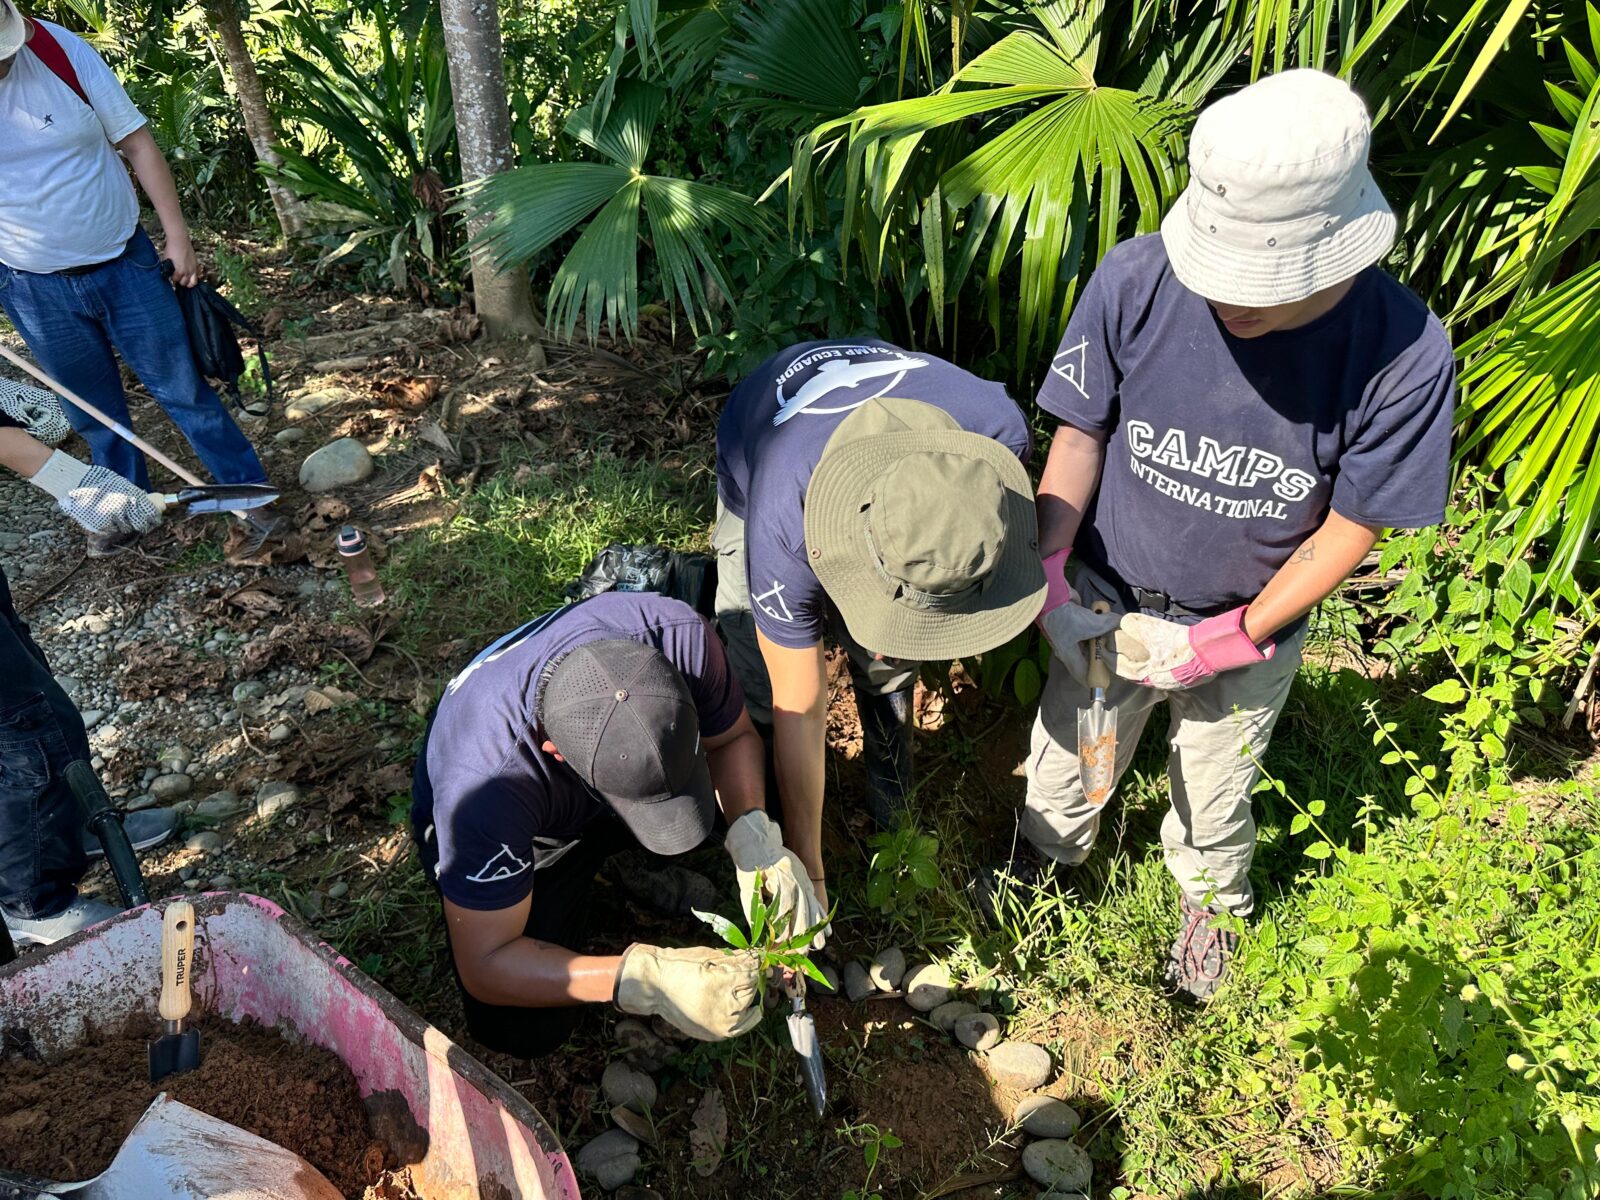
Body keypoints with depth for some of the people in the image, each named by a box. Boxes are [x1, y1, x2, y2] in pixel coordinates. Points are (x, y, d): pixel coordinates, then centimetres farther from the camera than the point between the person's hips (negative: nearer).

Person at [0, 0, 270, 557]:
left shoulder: (61, 50, -13)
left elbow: (136, 141, -6)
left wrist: (176, 235, -7)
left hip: (124, 262, -1)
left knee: (182, 387, 6)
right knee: (94, 414, 14)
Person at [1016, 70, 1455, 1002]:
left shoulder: (1404, 354, -27)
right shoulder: (1136, 282, -26)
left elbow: (1352, 528, -15)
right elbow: (1081, 434, -11)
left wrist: (1236, 640, -16)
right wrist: (1049, 576, -16)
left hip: (1253, 626, 0)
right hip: (1108, 605, 1)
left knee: (1215, 796, 26)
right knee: (1066, 767, 24)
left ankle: (1212, 905, 60)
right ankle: (1043, 867, 59)